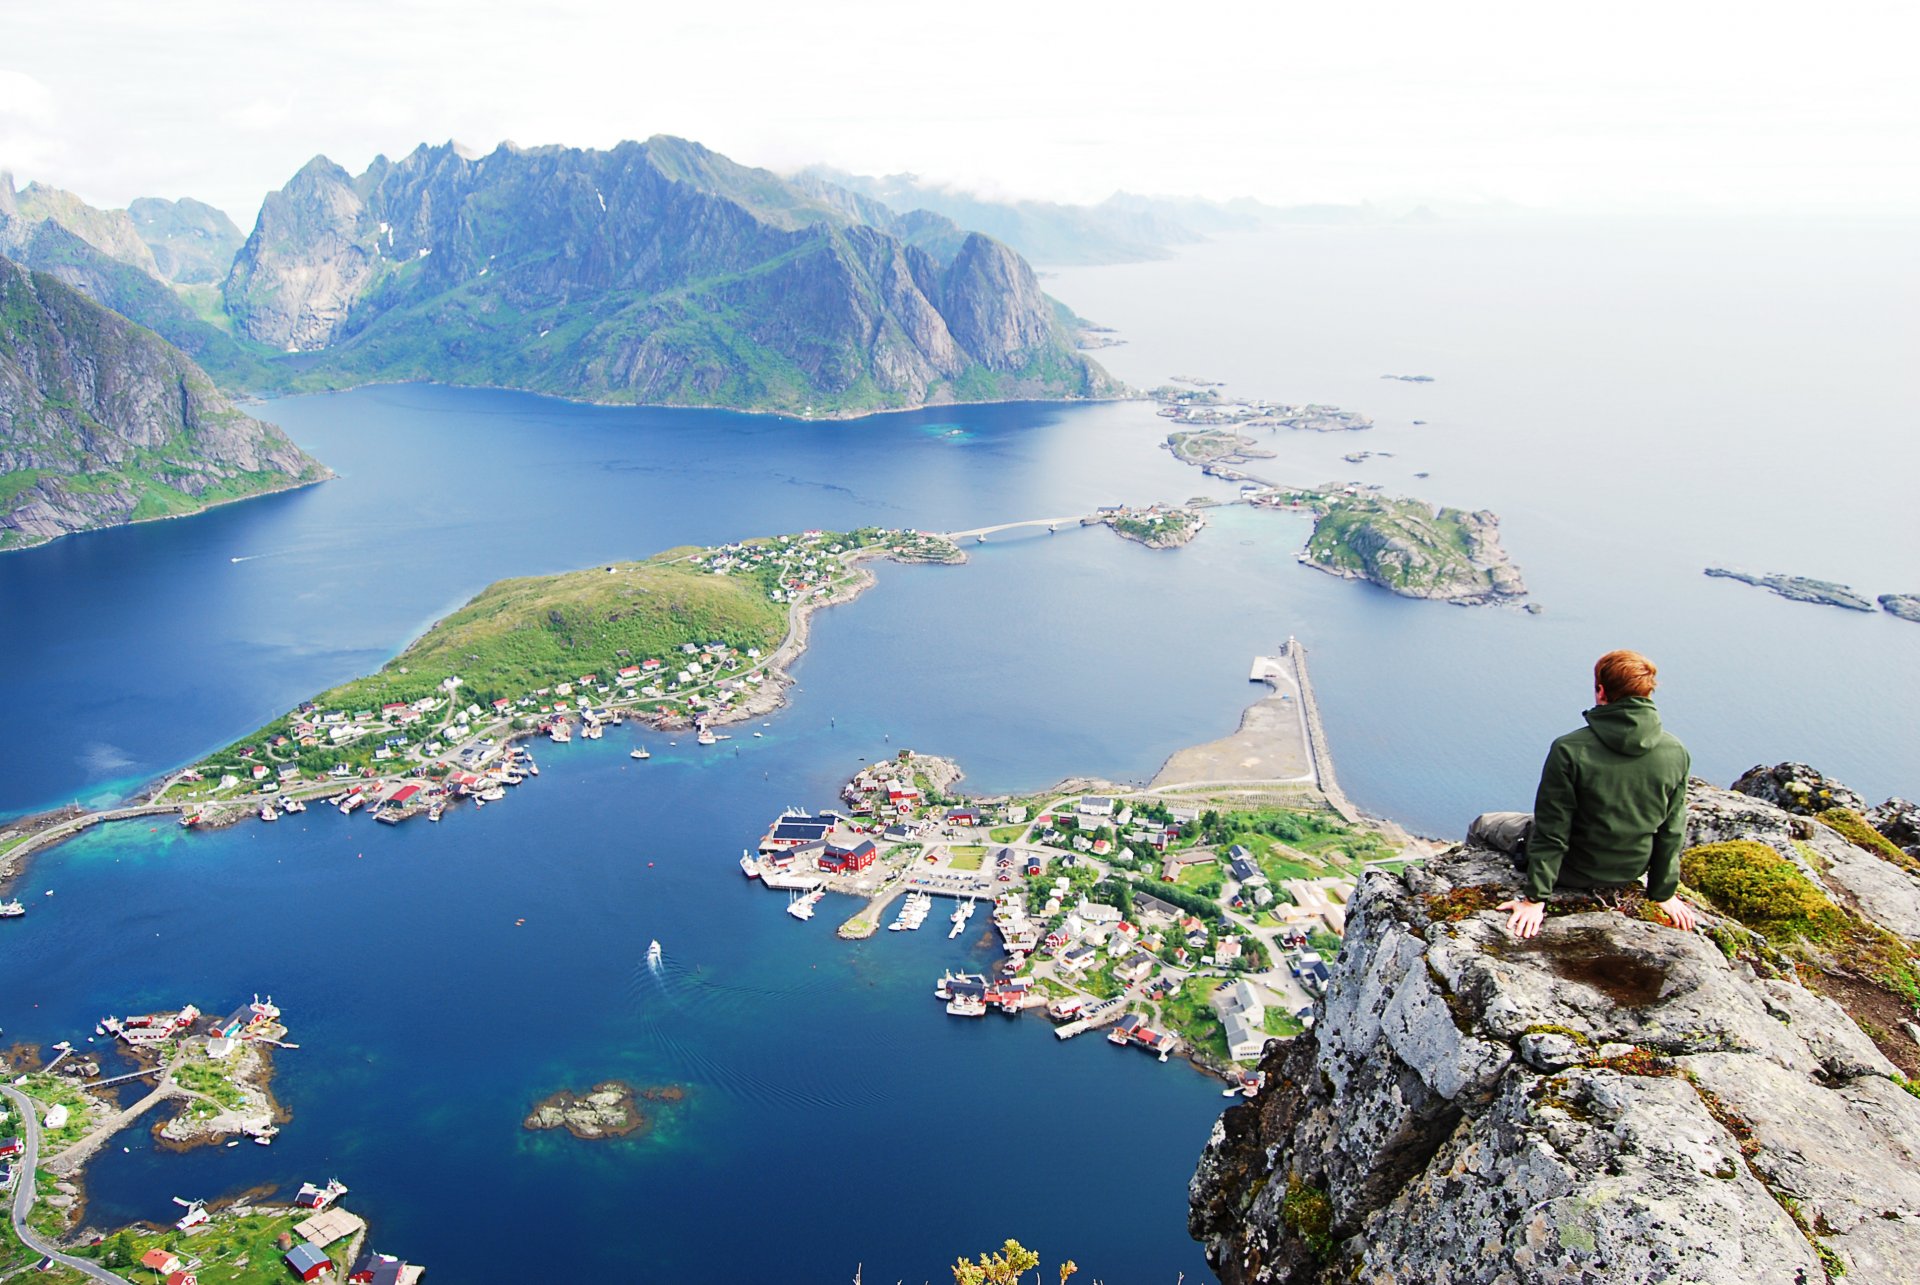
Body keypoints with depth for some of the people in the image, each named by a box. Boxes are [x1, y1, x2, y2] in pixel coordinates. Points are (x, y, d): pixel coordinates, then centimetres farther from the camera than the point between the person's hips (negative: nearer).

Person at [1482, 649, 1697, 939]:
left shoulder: (1570, 750, -27)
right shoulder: (1677, 753, -13)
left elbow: (1552, 831, -23)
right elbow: (1672, 833, -4)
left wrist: (1536, 898, -15)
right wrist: (1664, 894, 8)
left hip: (1573, 871, -5)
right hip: (1630, 874, 5)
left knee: (1482, 826, 15)